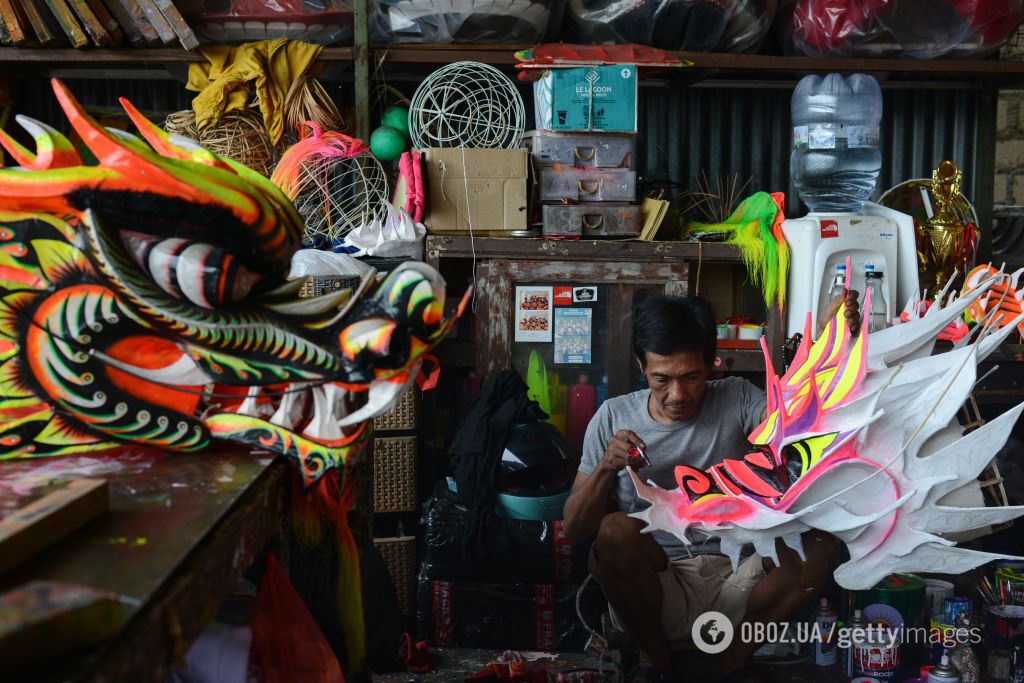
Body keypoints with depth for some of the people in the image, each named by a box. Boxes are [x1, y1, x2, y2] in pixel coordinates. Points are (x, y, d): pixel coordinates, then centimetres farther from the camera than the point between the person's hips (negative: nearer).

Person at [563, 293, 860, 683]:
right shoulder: (614, 417, 0)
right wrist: (605, 468, -18)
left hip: (734, 583, 2)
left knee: (816, 545, -23)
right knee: (616, 531, -31)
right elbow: (574, 529, 0)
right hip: (653, 593, -1)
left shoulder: (736, 399, 2)